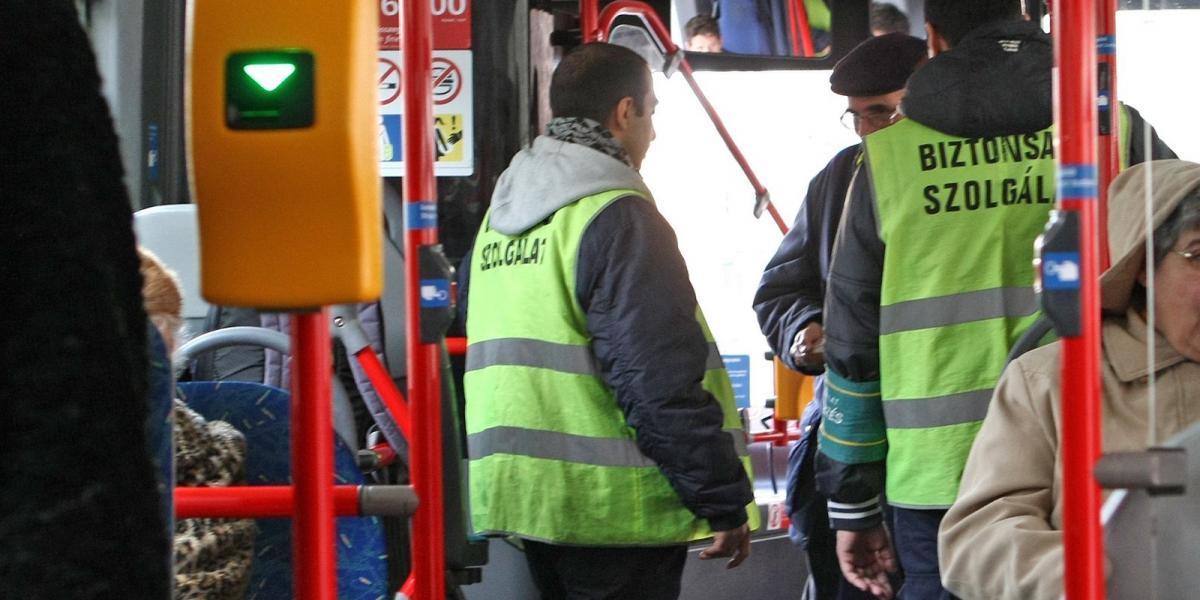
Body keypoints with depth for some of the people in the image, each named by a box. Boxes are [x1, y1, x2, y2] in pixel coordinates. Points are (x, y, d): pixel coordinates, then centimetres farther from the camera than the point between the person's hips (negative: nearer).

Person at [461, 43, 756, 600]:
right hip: (611, 508, -9)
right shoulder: (619, 217, -13)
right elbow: (662, 381, -19)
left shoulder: (497, 220, 16)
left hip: (517, 503, 9)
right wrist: (726, 501, -14)